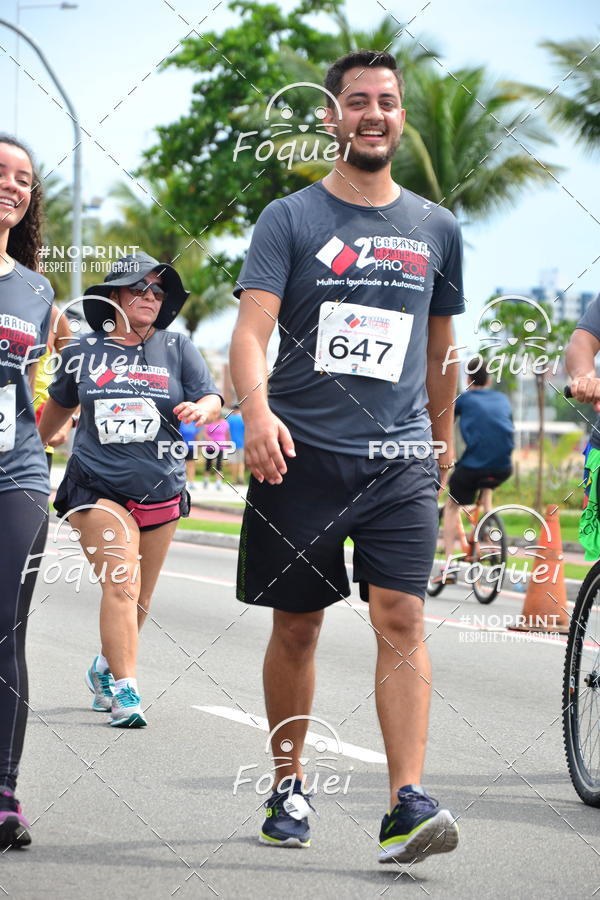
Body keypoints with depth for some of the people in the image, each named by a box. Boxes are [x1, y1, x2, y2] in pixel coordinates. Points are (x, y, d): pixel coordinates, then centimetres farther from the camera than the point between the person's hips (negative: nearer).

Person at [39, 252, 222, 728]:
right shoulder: (83, 351, 5)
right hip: (97, 487, -2)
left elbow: (212, 399, -1)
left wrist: (201, 409, -24)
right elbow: (58, 406, 21)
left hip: (160, 491, 2)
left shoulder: (177, 349, 5)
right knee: (121, 585, -17)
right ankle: (124, 691, -18)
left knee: (140, 596, 10)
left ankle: (106, 668, 34)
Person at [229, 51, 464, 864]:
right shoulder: (290, 219, 2)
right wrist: (257, 413, -27)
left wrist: (442, 436, 28)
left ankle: (408, 804, -17)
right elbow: (252, 330, -10)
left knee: (401, 616, -12)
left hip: (400, 457, 1)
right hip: (303, 454, -1)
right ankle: (288, 789, 22)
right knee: (296, 627, 7)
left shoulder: (436, 229, 12)